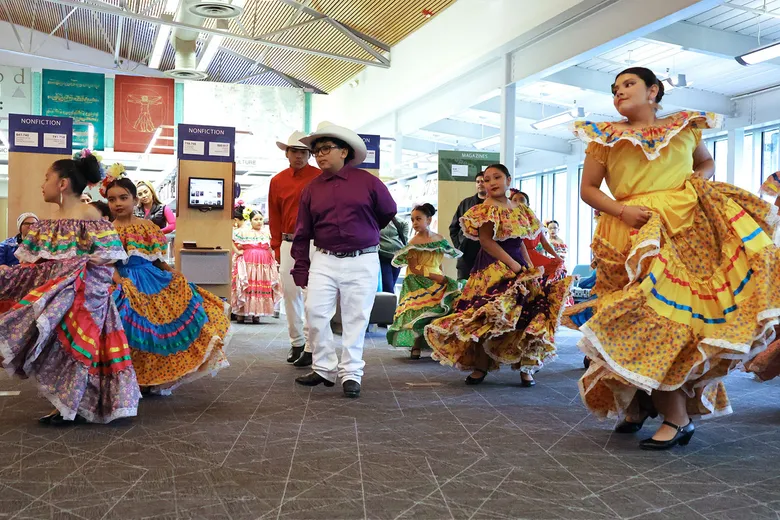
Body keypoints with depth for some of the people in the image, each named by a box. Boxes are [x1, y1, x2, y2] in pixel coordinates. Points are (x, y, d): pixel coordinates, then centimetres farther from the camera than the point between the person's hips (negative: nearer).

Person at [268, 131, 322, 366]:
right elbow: (274, 218, 14)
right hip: (288, 244, 4)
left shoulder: (321, 178, 0)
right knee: (290, 294, 7)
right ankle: (296, 343, 18)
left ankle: (311, 347, -2)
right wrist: (277, 249, 12)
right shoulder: (277, 181, 10)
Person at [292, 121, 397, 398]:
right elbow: (302, 234, 10)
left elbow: (388, 211, 13)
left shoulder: (366, 181, -1)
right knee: (315, 311, -6)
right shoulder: (311, 189, 8)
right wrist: (301, 271, 6)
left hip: (362, 263, -2)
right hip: (324, 261, 3)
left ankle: (351, 374, 10)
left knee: (356, 319, 0)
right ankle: (325, 369, 9)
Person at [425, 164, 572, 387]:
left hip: (519, 267, 5)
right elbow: (486, 241, -13)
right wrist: (513, 264, -17)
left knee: (525, 317, -1)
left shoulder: (520, 211, 15)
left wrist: (531, 268, 7)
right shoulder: (485, 210, -3)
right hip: (492, 270, -5)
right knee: (486, 318, -6)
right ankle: (480, 366, 7)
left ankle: (526, 367, 8)